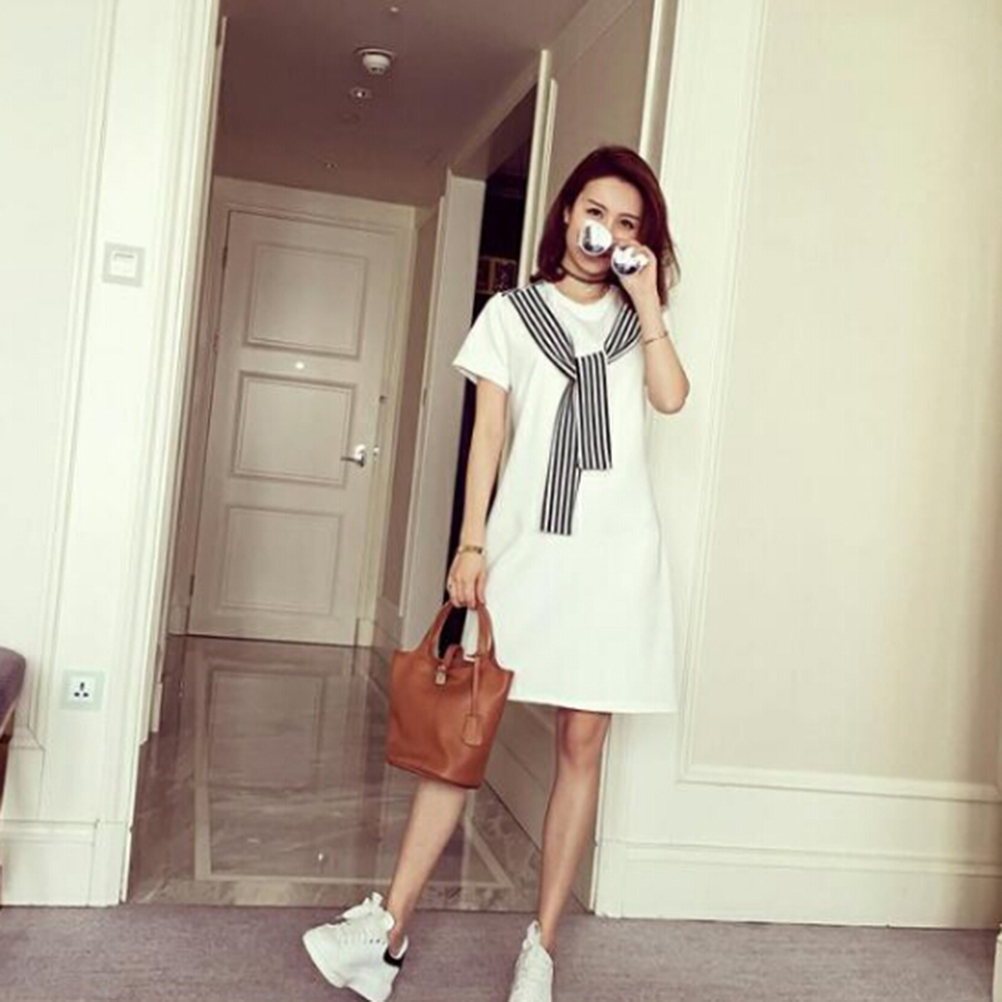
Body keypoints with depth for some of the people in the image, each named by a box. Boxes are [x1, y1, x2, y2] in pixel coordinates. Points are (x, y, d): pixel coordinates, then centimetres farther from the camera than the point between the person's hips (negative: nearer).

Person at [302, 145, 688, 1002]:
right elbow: (488, 434, 4)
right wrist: (471, 544, -3)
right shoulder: (511, 313, 10)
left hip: (613, 546, 1)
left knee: (583, 741, 1)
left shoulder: (635, 319, 15)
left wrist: (646, 300, -3)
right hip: (525, 537, -1)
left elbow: (671, 397, -5)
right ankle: (391, 923, 4)